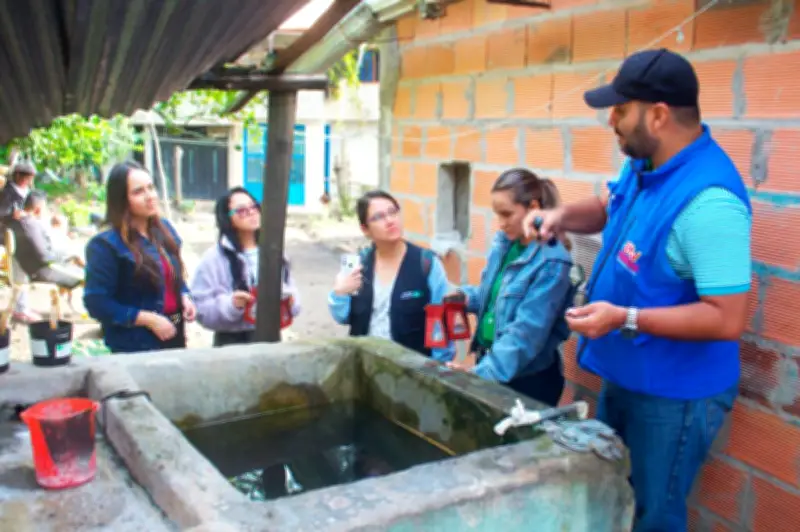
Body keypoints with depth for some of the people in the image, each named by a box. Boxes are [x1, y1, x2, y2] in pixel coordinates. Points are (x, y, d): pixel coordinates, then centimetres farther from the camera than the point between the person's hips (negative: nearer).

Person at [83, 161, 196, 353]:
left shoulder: (164, 229, 6)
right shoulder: (106, 245, -17)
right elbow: (96, 303, -18)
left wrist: (185, 297, -2)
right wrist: (148, 319, -21)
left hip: (174, 335, 7)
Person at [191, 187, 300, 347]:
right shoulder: (214, 258, -9)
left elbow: (291, 291, 11)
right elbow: (202, 309, -12)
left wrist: (290, 301, -10)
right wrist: (230, 305, -28)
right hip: (232, 343, -4)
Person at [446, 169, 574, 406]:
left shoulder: (551, 263, -22)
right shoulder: (504, 242, 1)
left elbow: (527, 331, -26)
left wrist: (482, 373, -30)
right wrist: (467, 296, -6)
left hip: (529, 377, -7)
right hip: (489, 361, 7)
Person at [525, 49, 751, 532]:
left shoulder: (708, 201, -31)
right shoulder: (645, 165, -2)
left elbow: (728, 320, -31)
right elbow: (609, 211, 19)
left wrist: (625, 319, -29)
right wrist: (564, 216, -2)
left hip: (674, 394, -9)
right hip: (625, 378, 9)